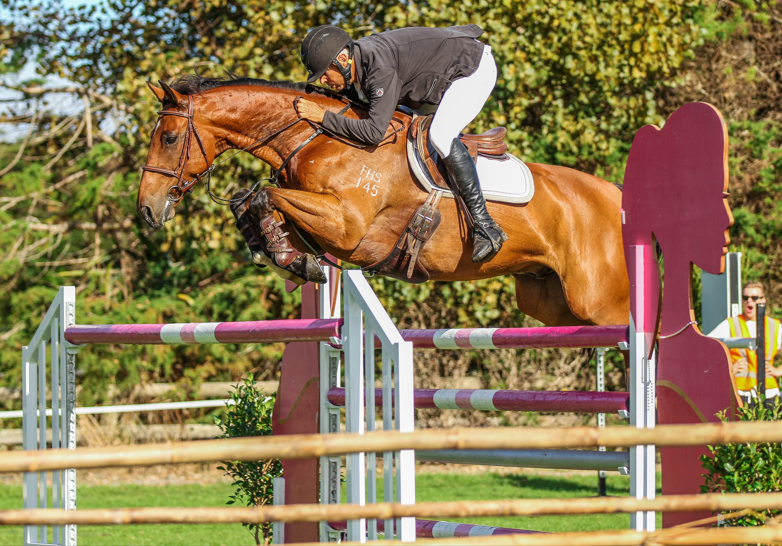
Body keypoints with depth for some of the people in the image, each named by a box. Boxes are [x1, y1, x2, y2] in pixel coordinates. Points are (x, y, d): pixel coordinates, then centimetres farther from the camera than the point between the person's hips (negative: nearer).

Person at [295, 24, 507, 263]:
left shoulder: (380, 69, -34)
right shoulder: (353, 67, -4)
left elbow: (375, 132, -38)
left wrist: (324, 117, -34)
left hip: (477, 67, -10)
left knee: (440, 135, -28)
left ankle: (485, 226, -26)